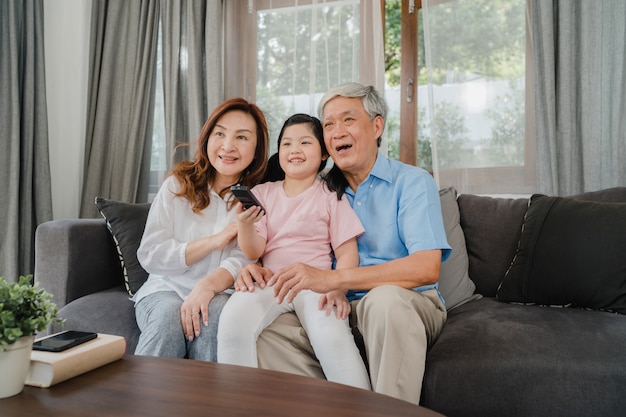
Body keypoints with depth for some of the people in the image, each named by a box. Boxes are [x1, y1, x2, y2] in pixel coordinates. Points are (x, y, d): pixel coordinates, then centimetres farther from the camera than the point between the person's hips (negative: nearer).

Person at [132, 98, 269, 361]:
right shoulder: (177, 185, 5)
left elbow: (244, 259, -9)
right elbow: (149, 255, -2)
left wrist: (208, 285, -30)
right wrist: (215, 240, -11)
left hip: (220, 293, 0)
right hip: (166, 289, 1)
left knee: (215, 314, -33)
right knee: (169, 314, -32)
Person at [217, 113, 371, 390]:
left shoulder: (331, 196, 10)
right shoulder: (262, 193, 16)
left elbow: (347, 253, 2)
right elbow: (253, 252, 7)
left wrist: (337, 288, -17)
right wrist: (245, 224, -15)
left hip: (315, 283, -2)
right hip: (269, 281, 2)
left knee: (332, 335, -32)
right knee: (232, 320, -28)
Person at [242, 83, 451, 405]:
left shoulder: (412, 182, -2)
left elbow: (427, 267, -18)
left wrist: (331, 279, -29)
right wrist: (262, 271, -12)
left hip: (407, 306, -3)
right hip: (339, 309, 3)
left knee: (386, 297, -37)